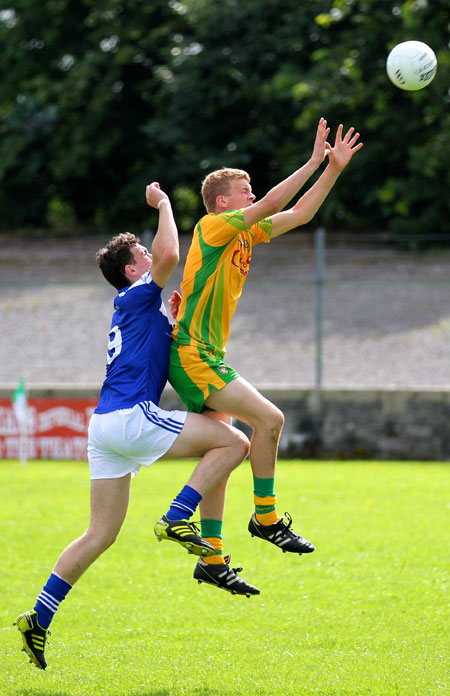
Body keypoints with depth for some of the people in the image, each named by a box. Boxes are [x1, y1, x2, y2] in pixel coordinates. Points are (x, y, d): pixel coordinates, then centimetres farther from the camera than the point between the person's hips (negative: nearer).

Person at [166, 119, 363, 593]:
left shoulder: (245, 234, 14)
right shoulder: (214, 228, -10)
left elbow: (298, 214, 16)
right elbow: (272, 204, -19)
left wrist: (334, 168, 9)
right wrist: (315, 161, -15)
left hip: (208, 358, 10)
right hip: (192, 356, -10)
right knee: (268, 417, -18)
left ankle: (212, 559, 10)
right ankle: (266, 516, -6)